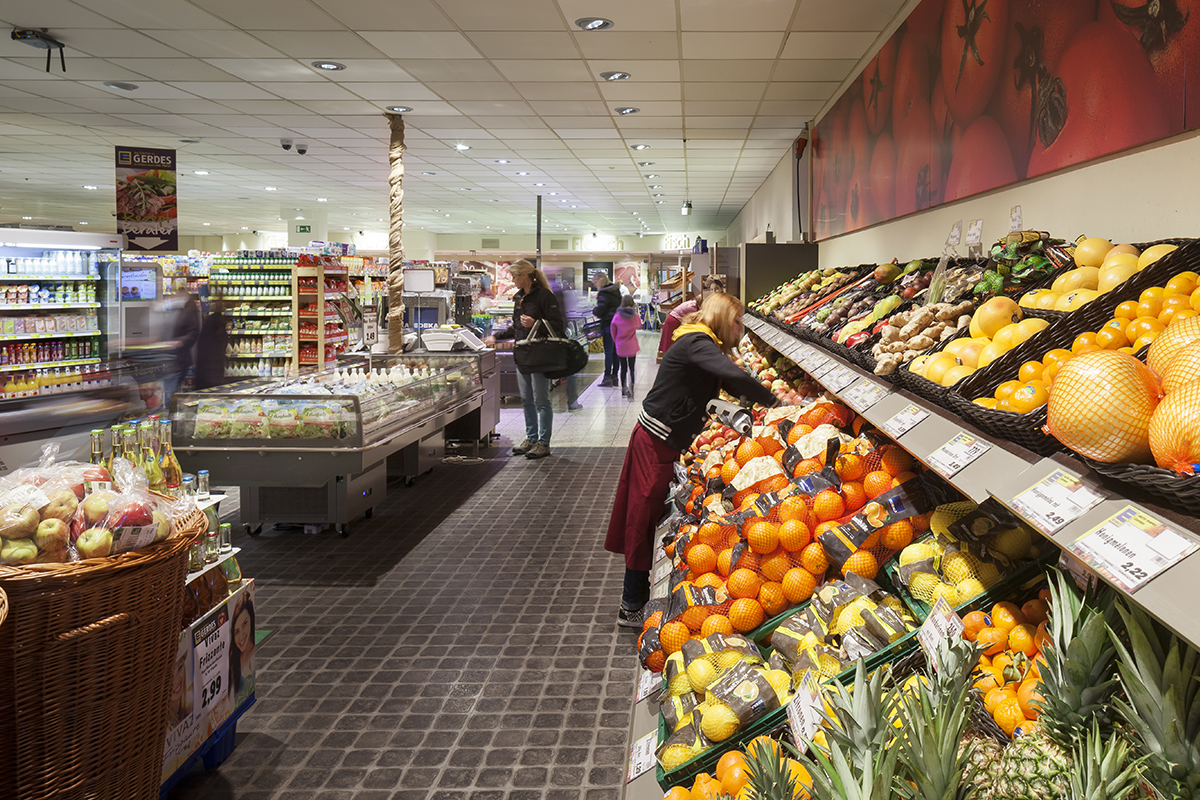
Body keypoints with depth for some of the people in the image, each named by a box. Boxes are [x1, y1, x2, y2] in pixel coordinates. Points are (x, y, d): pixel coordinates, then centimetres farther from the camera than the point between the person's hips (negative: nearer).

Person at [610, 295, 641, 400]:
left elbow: (613, 331, 2)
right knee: (631, 368, 6)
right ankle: (631, 387, -15)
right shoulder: (635, 316, -8)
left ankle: (624, 390, 19)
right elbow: (639, 326, 14)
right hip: (632, 347, 0)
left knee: (623, 368, 12)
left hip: (620, 347, 0)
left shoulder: (617, 316, -9)